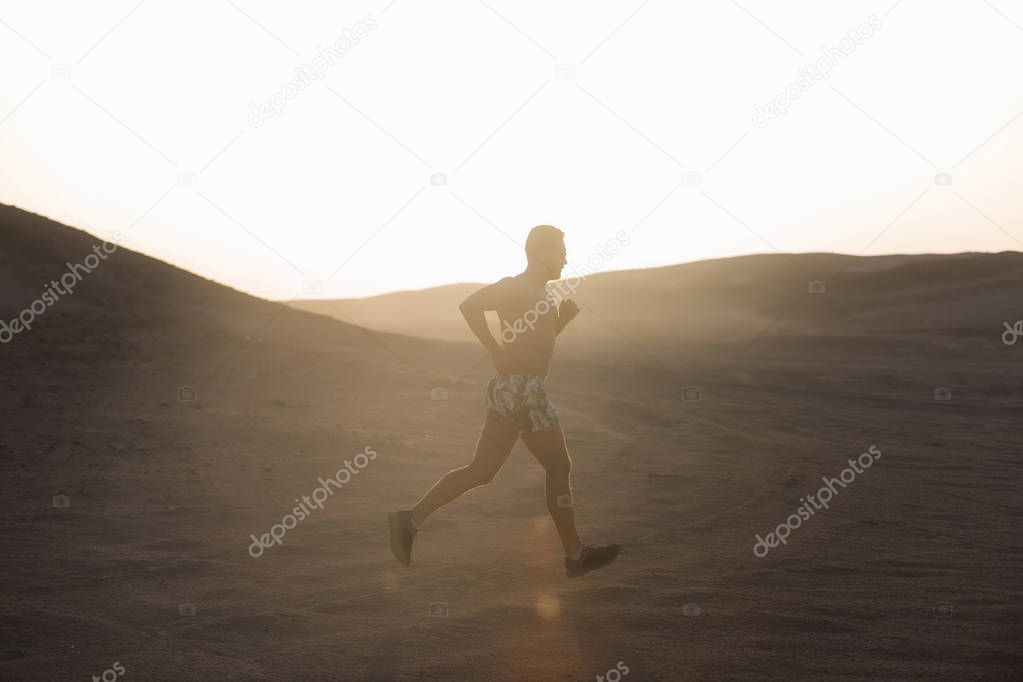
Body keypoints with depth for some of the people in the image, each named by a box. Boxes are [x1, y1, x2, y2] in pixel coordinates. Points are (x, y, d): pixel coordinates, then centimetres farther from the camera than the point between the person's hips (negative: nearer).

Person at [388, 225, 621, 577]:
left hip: (510, 390, 10)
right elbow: (470, 305, -25)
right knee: (559, 468, 1)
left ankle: (410, 520, 8)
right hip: (521, 390, -10)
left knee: (481, 471, 10)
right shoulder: (516, 286, -11)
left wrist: (563, 316, 11)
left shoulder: (538, 292, 20)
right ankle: (576, 555, 10)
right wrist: (495, 349, -20)